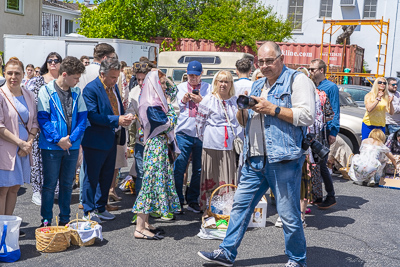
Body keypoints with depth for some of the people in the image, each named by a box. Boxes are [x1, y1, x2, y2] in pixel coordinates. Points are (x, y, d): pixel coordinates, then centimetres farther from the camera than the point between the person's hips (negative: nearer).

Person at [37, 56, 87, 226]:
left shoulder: (77, 93, 6)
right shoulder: (46, 91, -6)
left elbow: (82, 118, 2)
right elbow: (42, 118, -10)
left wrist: (71, 139, -11)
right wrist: (58, 140, -16)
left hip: (72, 146, 4)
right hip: (51, 147, -4)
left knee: (67, 184, 13)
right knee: (49, 184, 4)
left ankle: (65, 219, 24)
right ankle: (46, 221, 15)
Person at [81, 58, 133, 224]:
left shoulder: (114, 87, 10)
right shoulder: (91, 89, -15)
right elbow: (92, 116, -23)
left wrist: (125, 118, 0)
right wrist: (117, 120, -28)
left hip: (111, 140, 8)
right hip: (95, 141, -8)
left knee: (107, 176, 16)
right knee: (91, 177, 4)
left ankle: (100, 208, 30)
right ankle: (89, 212, 16)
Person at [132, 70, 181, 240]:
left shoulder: (156, 103, 13)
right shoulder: (151, 106, -17)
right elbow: (169, 122, -16)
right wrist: (169, 105, -5)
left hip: (162, 146, 10)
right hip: (156, 146, -10)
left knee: (154, 181, 12)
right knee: (152, 181, -8)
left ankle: (145, 223, 20)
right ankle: (140, 229, -3)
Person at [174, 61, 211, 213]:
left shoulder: (207, 88, 11)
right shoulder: (180, 87, 14)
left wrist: (201, 101, -13)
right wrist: (183, 100, -5)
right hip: (183, 133, 0)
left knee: (199, 170, 4)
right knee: (179, 169, -2)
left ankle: (193, 200, 16)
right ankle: (177, 200, 10)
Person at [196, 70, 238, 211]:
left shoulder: (236, 100, 11)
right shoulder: (208, 100, 1)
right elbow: (199, 122, 3)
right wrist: (206, 138, 3)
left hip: (231, 146, 3)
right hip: (212, 145, -3)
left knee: (230, 179, 3)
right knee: (212, 178, 3)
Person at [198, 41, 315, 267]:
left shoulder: (297, 80, -2)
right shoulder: (258, 85, 20)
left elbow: (308, 116, -15)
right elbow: (244, 122, 25)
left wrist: (271, 109, -15)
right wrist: (243, 110, 2)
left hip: (283, 160, -7)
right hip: (255, 160, 7)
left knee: (289, 214, 1)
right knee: (241, 204, 10)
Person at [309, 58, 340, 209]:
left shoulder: (331, 87, -5)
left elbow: (335, 111, -8)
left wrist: (333, 132, -15)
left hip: (324, 131, -7)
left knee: (321, 164, -6)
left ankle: (331, 197, 6)